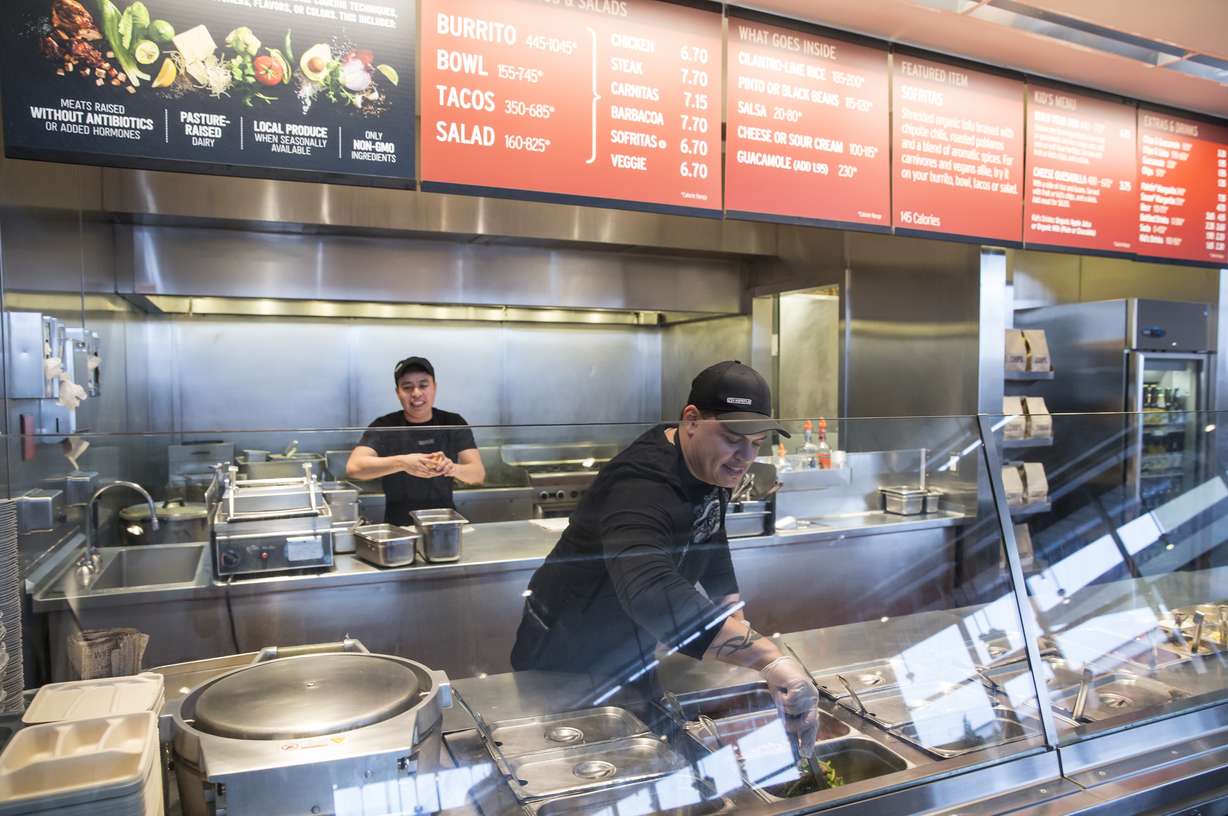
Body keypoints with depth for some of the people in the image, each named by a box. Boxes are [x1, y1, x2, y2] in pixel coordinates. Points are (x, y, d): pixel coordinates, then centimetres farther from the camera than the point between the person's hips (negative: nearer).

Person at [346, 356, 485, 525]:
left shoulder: (454, 423, 3)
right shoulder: (384, 426, -1)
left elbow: (479, 474, -4)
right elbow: (353, 467, -15)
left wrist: (453, 468, -26)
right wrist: (402, 462, -29)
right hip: (398, 526, -1)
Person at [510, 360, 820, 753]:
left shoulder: (714, 466, -5)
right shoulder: (641, 485, -37)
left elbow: (710, 543, 12)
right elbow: (652, 594, -55)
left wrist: (738, 623, 1)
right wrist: (768, 657, -63)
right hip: (566, 658, -8)